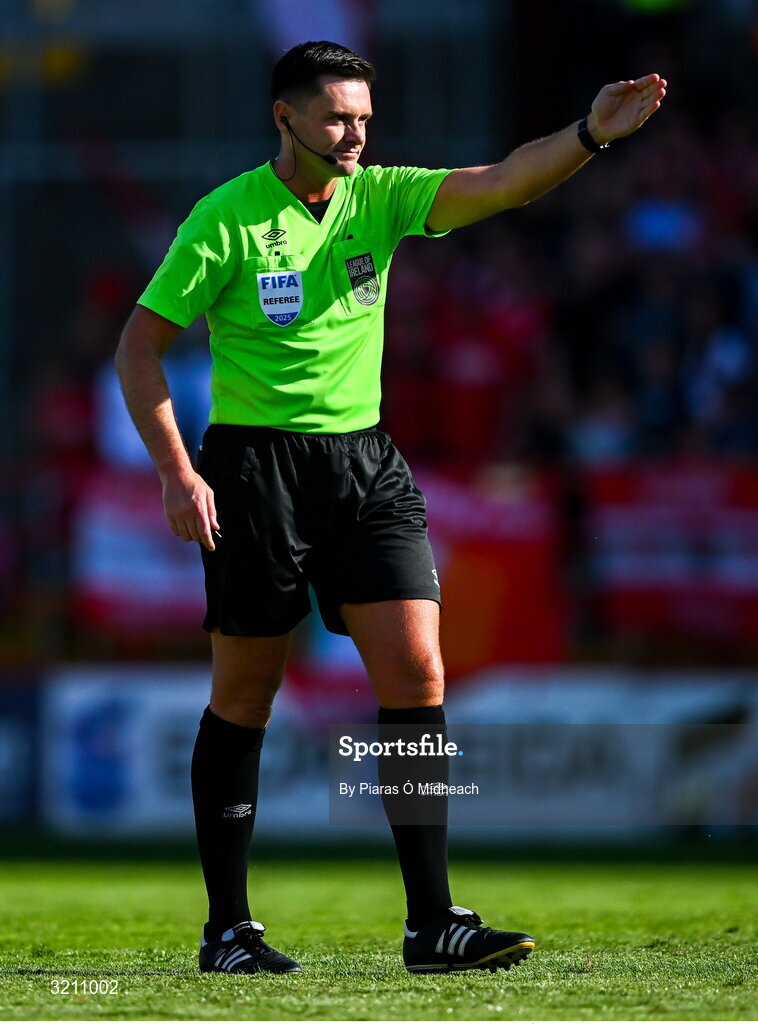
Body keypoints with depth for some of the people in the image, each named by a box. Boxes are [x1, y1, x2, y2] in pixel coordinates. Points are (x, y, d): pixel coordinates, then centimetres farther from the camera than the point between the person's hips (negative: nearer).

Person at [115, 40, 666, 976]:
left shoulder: (378, 198, 4)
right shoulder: (227, 219, -8)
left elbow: (503, 184, -8)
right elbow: (140, 346, -5)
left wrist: (590, 136, -26)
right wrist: (177, 473, -14)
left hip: (366, 462, 4)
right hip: (256, 465, -4)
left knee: (416, 675, -7)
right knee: (244, 697, 3)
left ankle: (432, 923, -6)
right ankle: (227, 928, 13)